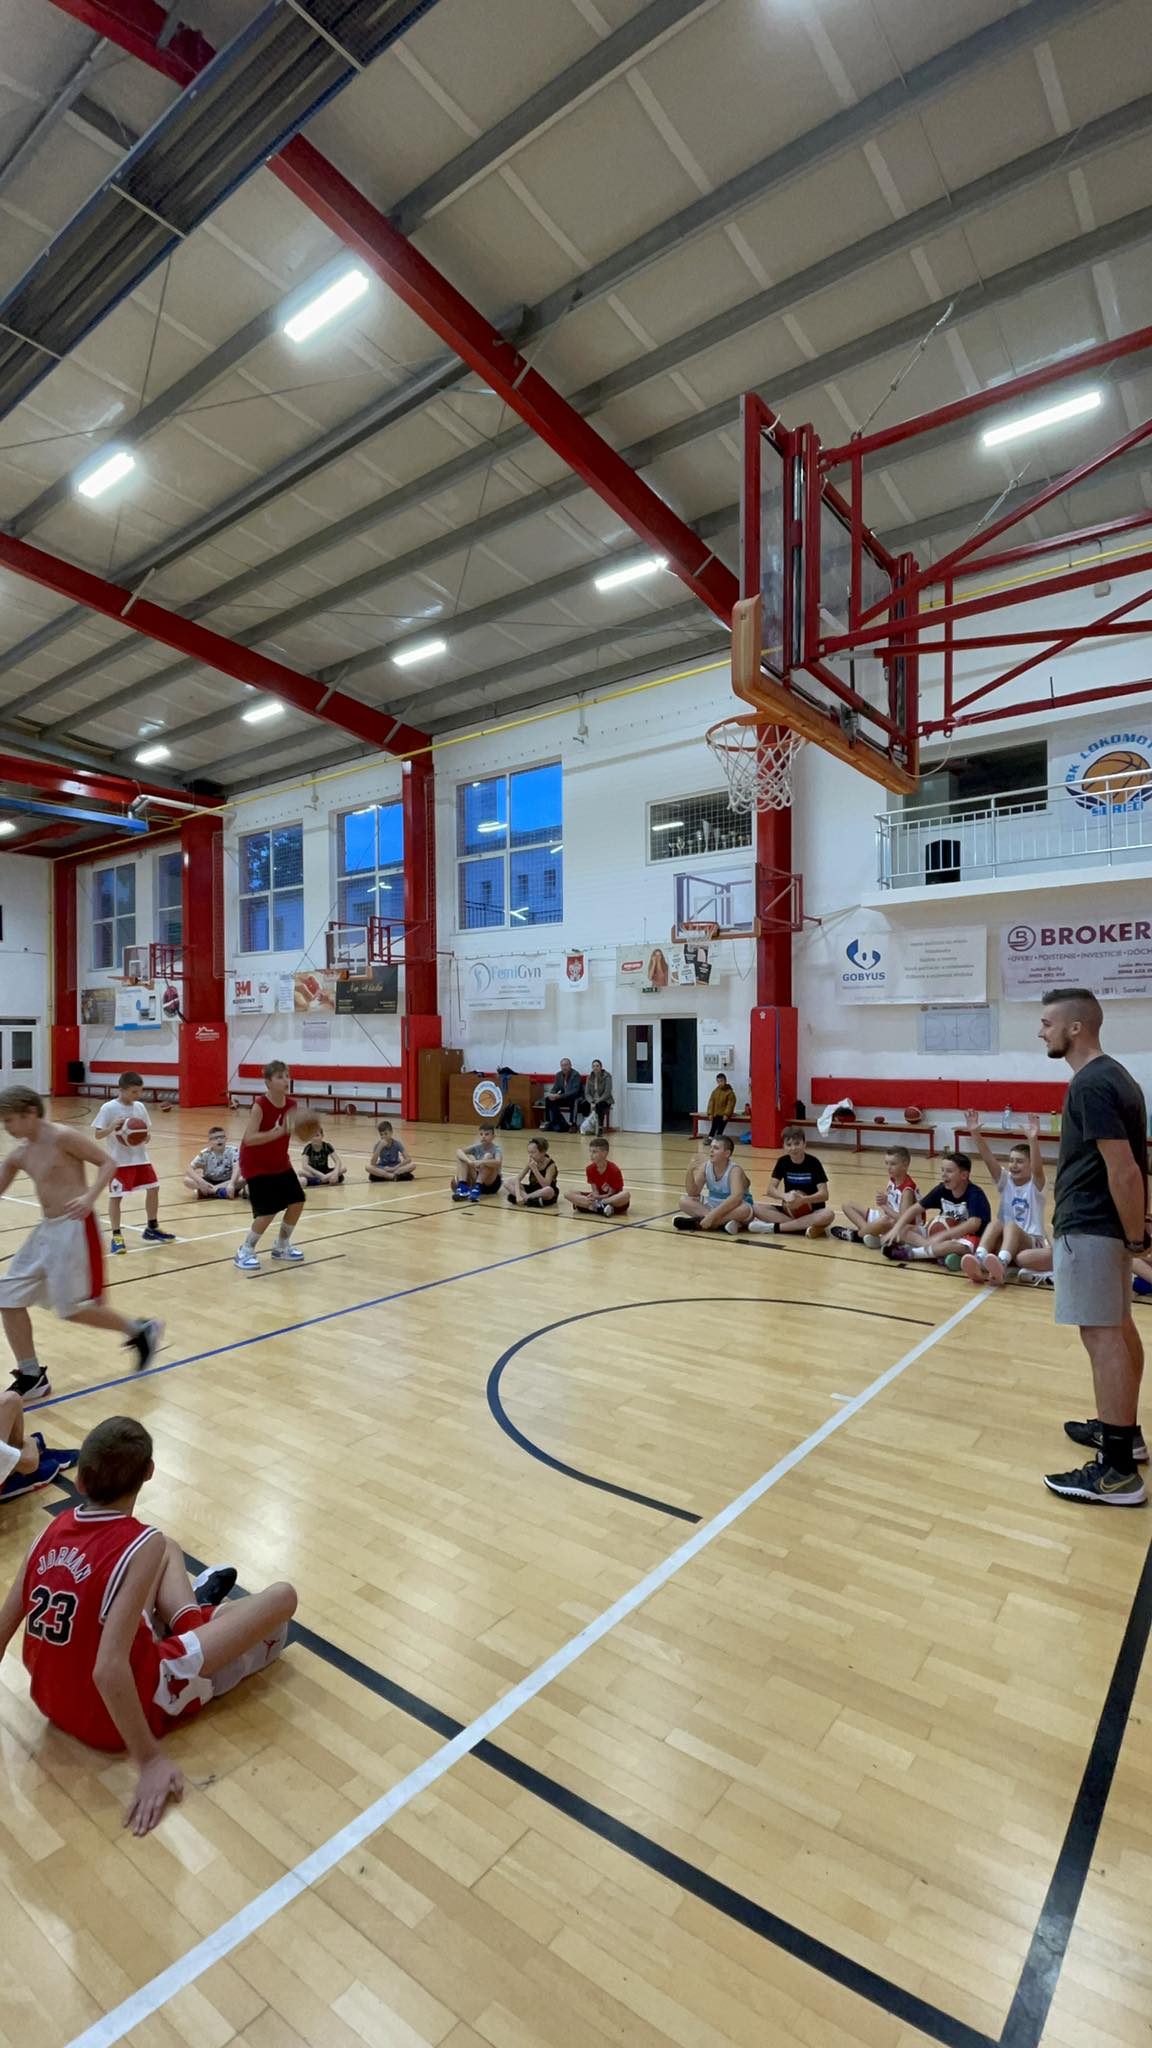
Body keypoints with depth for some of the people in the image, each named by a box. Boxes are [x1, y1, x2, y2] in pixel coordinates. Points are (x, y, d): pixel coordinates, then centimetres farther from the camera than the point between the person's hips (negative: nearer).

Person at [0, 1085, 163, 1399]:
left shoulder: (63, 1137, -13)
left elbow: (108, 1163, -12)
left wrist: (90, 1197, -27)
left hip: (75, 1228, -8)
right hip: (46, 1230, 8)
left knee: (73, 1308, -5)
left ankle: (140, 1332, 17)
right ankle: (31, 1378, 18)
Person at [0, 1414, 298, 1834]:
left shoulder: (54, 1528, -9)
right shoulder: (142, 1544, -29)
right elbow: (108, 1673, -34)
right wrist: (151, 1761, -24)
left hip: (53, 1701, 7)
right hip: (119, 1711, -7)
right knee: (282, 1597, 1)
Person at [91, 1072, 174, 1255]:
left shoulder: (140, 1107, 5)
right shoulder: (108, 1108, -11)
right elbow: (98, 1134, -11)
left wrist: (146, 1137, -10)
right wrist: (112, 1127, -28)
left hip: (140, 1157, 6)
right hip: (119, 1160, -6)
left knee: (153, 1188, 8)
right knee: (115, 1196, -2)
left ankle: (151, 1228, 24)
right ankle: (116, 1236, 10)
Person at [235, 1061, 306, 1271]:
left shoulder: (291, 1104, -5)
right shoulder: (260, 1105, -24)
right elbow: (249, 1139, -31)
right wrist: (280, 1131, -39)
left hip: (280, 1163, 7)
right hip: (256, 1165, -7)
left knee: (297, 1202, 7)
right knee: (268, 1210, -13)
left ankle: (281, 1246, 27)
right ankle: (245, 1252, 8)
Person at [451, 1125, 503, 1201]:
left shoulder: (497, 1149, -13)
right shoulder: (477, 1147, -1)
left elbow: (498, 1162, -37)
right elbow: (459, 1151, -19)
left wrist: (480, 1162, -48)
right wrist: (469, 1161, -38)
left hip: (492, 1183, -4)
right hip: (477, 1179, 4)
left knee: (488, 1156, -28)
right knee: (462, 1156, -13)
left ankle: (477, 1188, -35)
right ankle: (462, 1187, -27)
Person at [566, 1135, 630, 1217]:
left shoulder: (614, 1170, -16)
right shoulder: (590, 1169, -5)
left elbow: (612, 1193, -13)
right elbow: (595, 1191, -4)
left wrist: (598, 1197, -25)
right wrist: (593, 1196, -27)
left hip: (613, 1200, -4)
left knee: (626, 1194, -39)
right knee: (569, 1193, -13)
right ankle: (601, 1208, -30)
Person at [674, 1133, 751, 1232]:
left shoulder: (734, 1170, -22)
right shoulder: (705, 1166, -7)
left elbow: (736, 1198, -39)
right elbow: (692, 1193, -7)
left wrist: (712, 1215, -45)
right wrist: (690, 1171, -24)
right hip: (712, 1207, 5)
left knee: (745, 1209, -39)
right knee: (684, 1200, -14)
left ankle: (698, 1222, -32)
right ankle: (721, 1223, -27)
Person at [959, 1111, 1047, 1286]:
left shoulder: (1035, 1184, -3)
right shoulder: (1005, 1181, 6)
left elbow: (1037, 1168, -26)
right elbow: (989, 1159, -9)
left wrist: (1033, 1140, -44)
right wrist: (976, 1134, -25)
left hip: (1032, 1242, -3)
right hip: (1004, 1240, 3)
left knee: (1010, 1225, -34)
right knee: (995, 1223, -29)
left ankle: (1002, 1265, -61)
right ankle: (979, 1260, -52)